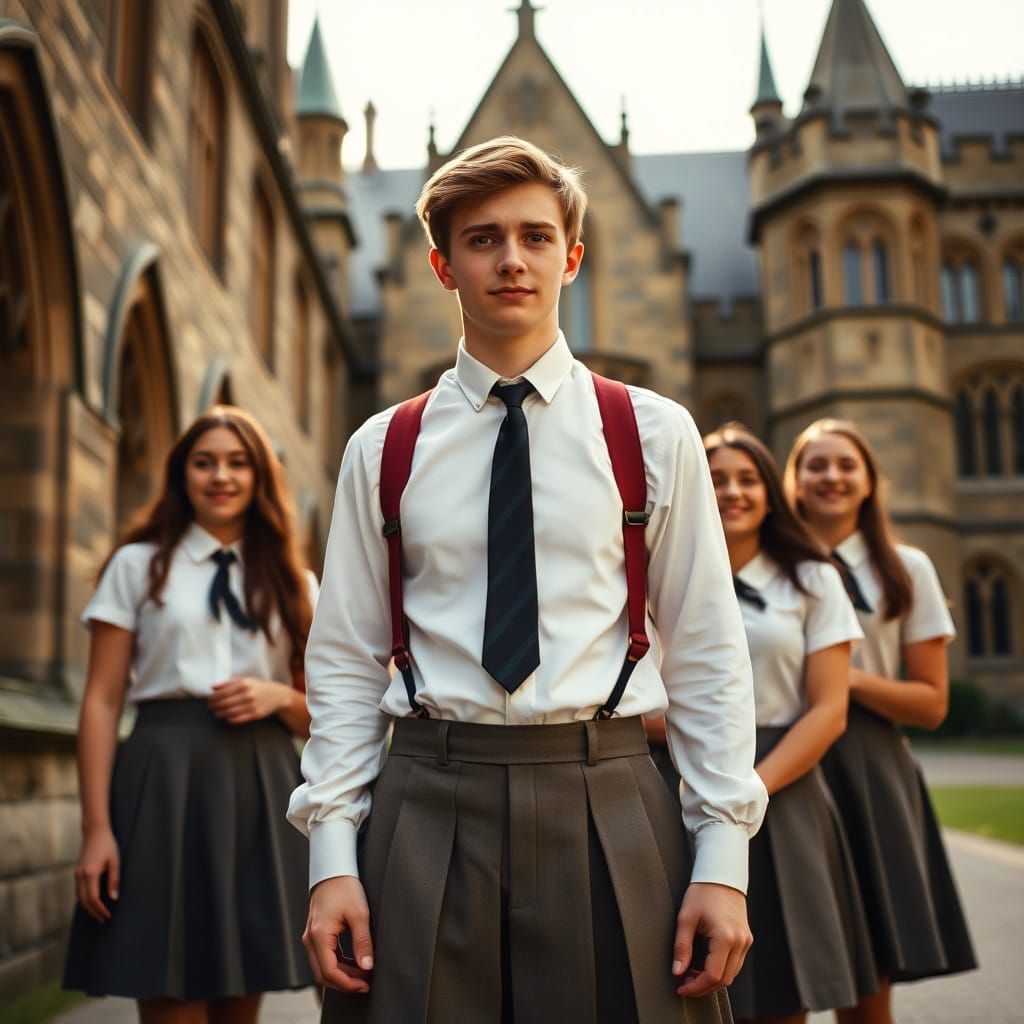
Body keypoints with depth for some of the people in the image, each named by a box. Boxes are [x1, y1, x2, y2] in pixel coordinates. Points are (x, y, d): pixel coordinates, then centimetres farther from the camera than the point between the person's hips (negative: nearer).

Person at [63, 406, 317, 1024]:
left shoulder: (295, 584, 15)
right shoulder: (139, 566, 7)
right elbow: (102, 701, 1)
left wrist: (279, 696, -6)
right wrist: (97, 828, -8)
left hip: (262, 790, 3)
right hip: (166, 783, -2)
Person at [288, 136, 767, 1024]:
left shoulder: (654, 434, 4)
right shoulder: (384, 449, 6)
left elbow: (706, 652, 3)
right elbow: (345, 661, 6)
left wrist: (723, 856, -2)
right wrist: (332, 855, -1)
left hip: (607, 805, 0)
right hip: (428, 803, 1)